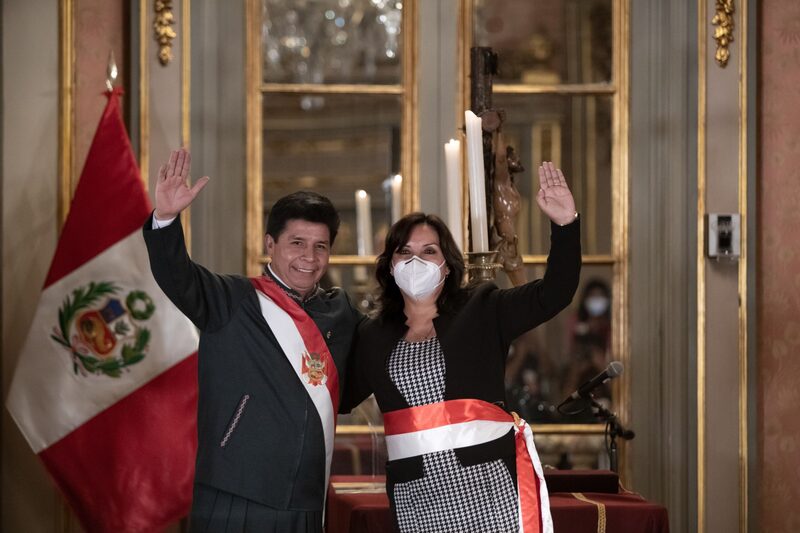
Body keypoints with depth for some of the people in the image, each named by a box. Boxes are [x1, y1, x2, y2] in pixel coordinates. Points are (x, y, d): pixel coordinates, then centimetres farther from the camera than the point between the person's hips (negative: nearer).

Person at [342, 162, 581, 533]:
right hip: (415, 495, 2)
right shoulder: (373, 337, 13)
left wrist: (565, 225, -17)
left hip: (490, 480, -2)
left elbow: (553, 294, -4)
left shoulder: (482, 311, 5)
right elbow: (340, 396, 20)